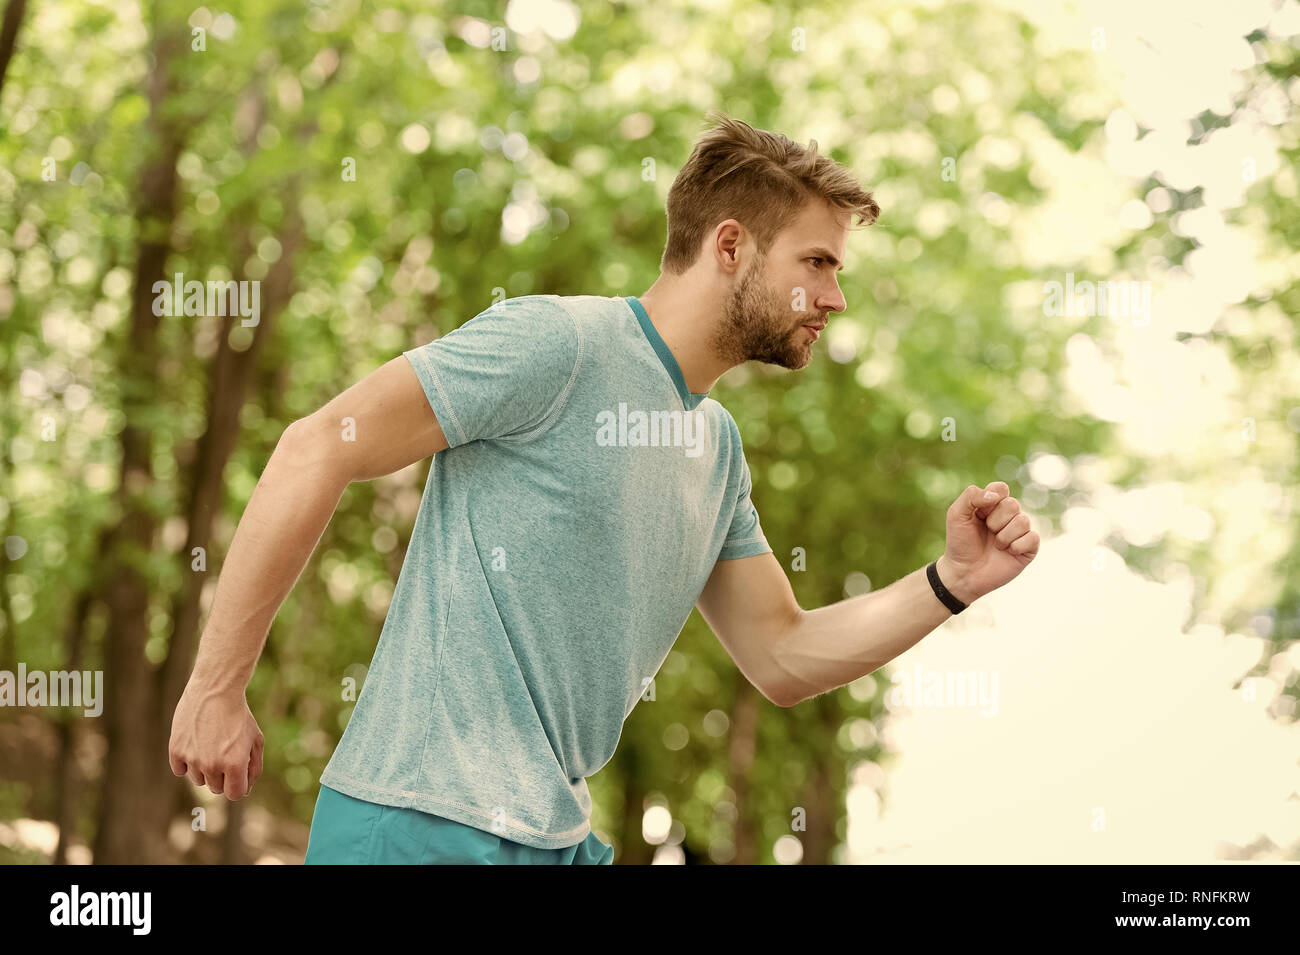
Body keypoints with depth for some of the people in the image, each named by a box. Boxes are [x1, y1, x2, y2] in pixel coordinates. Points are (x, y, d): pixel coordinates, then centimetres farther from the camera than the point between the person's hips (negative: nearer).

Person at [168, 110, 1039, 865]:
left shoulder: (718, 444, 14)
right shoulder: (555, 342, -12)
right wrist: (218, 687, -16)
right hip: (428, 828, -8)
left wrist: (952, 584, 5)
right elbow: (318, 450, -16)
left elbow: (784, 660, 18)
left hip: (557, 838, 8)